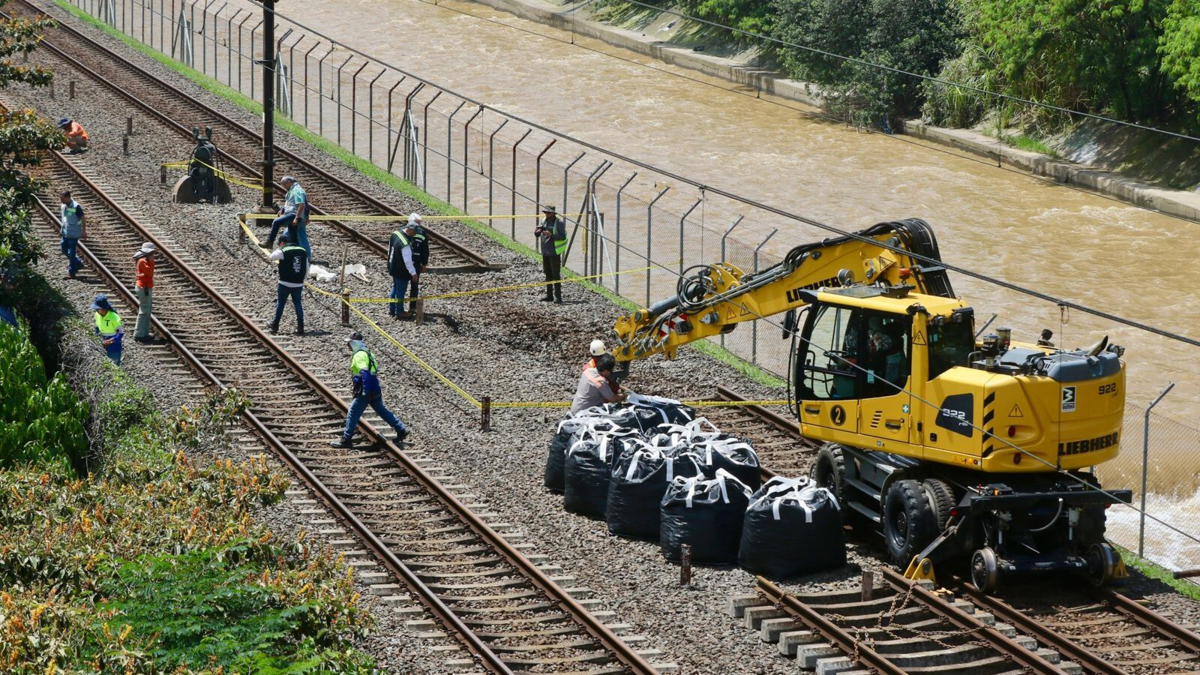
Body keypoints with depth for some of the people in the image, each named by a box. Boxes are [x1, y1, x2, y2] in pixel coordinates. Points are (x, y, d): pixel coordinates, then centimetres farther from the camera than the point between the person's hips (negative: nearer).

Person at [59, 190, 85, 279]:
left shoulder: (76, 207, -19)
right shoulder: (63, 206, 3)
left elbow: (82, 219, -12)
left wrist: (84, 231, -10)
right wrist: (61, 228, 15)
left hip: (73, 234, -8)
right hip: (65, 233, 8)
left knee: (71, 253, -2)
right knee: (65, 251, 16)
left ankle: (71, 272, 9)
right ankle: (78, 263, 33)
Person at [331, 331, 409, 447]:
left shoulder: (359, 355, -15)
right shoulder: (367, 353, 16)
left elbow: (364, 372, -28)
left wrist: (365, 389, -33)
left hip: (366, 391, -10)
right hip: (375, 390, 10)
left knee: (353, 413, -3)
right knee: (382, 411, 18)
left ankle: (345, 440, 1)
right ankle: (401, 430, 19)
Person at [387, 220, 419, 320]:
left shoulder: (395, 233, -4)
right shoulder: (405, 244, -32)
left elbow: (389, 248, 12)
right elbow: (408, 261, -27)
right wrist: (413, 273, -17)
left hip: (393, 267, 9)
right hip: (401, 271, -9)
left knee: (395, 288, 23)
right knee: (401, 290, 7)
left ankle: (391, 309, 34)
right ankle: (399, 312, 20)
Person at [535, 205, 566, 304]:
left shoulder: (559, 223, -9)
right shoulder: (545, 221, 11)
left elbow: (563, 236, -15)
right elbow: (536, 234, 12)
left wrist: (551, 235, -25)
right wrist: (538, 231, -12)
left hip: (554, 252, -7)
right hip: (545, 252, 7)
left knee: (556, 275, -8)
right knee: (548, 274, 12)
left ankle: (558, 296, -9)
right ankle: (549, 295, 18)